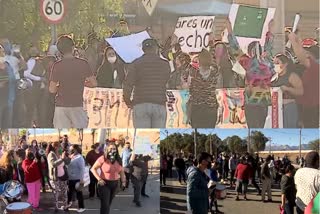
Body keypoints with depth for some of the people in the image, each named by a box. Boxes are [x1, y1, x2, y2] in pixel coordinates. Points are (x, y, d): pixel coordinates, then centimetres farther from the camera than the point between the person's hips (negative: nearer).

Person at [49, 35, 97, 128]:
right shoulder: (83, 63, -4)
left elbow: (52, 90, -5)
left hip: (61, 106, 0)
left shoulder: (57, 65, -6)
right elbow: (94, 83, -1)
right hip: (77, 105, 0)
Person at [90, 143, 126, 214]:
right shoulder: (103, 159, -14)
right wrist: (99, 179, -20)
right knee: (105, 204, -7)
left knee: (109, 203, 18)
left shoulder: (118, 160, 4)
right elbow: (93, 169, -12)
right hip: (105, 184, -5)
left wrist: (123, 181, 5)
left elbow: (121, 171, 16)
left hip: (115, 184, 6)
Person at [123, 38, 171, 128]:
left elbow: (127, 88, -12)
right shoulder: (165, 64, 6)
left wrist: (128, 102, 8)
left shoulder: (136, 64, -2)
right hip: (159, 107, 2)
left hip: (141, 107, -2)